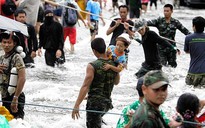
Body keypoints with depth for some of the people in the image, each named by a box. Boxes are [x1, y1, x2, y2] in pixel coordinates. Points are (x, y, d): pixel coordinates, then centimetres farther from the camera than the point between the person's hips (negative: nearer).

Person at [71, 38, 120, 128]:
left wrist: (76, 105, -19)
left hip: (94, 103, -6)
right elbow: (116, 82, 20)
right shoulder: (114, 64, 2)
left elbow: (85, 87, -19)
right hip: (107, 102, 7)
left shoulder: (92, 66, -15)